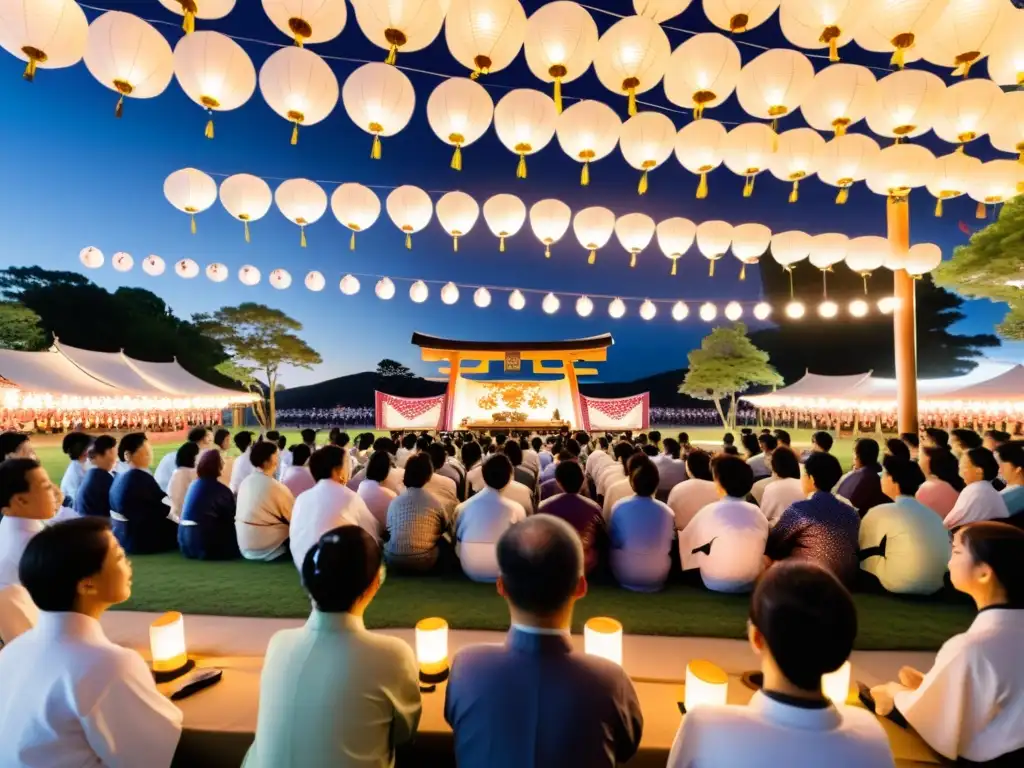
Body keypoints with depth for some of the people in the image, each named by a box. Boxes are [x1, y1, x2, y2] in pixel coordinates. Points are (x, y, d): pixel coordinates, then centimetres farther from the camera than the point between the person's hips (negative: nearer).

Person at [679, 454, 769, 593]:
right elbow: (762, 550, 8)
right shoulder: (757, 513, -4)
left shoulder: (709, 512, -15)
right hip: (752, 582, 5)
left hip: (716, 583, -5)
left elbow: (686, 542, -5)